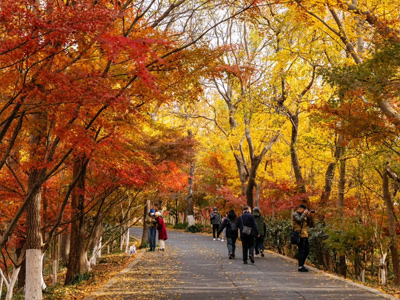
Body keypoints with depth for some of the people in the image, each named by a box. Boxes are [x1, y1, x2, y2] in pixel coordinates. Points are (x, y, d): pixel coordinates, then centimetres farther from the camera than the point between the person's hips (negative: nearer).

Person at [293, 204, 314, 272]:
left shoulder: (304, 216, 18)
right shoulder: (295, 214, -2)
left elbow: (311, 225, 13)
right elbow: (299, 220, -23)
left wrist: (310, 217, 1)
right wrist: (304, 213, -11)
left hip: (305, 236, 8)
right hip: (300, 235, -8)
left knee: (307, 250, 12)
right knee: (301, 250, -10)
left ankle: (302, 265, 21)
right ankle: (300, 267, -8)